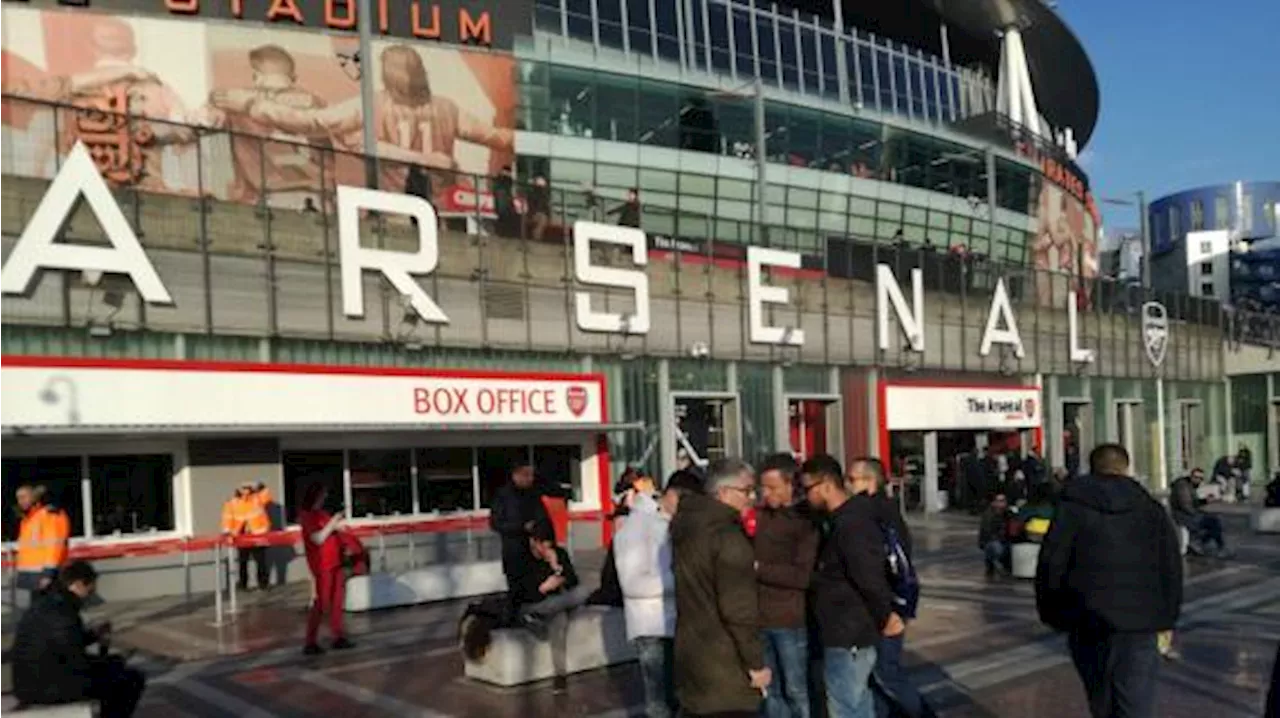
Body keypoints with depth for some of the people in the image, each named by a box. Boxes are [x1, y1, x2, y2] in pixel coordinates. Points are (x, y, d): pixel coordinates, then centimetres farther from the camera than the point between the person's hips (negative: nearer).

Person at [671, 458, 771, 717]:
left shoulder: (687, 526, 8)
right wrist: (756, 663, -15)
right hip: (725, 668, -9)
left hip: (691, 655, 9)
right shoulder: (728, 535, -20)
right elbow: (738, 608, -22)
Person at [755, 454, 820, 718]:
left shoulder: (805, 521, -9)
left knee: (796, 691, 5)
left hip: (790, 621, -5)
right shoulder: (759, 515, 8)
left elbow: (803, 576, -17)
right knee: (770, 690, 14)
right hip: (759, 618, 5)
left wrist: (759, 569, -16)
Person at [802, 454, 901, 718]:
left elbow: (870, 578, -26)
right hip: (848, 630, 10)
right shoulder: (844, 519, 10)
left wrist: (884, 618, -15)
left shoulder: (850, 524, -23)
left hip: (849, 634, -10)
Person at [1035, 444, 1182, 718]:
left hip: (1087, 618, 1)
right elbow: (1171, 567, 8)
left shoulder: (1071, 507, 3)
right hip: (1138, 618, 0)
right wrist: (1166, 618, 14)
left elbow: (1051, 563, -1)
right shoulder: (1151, 508, 8)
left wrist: (1051, 613, 8)